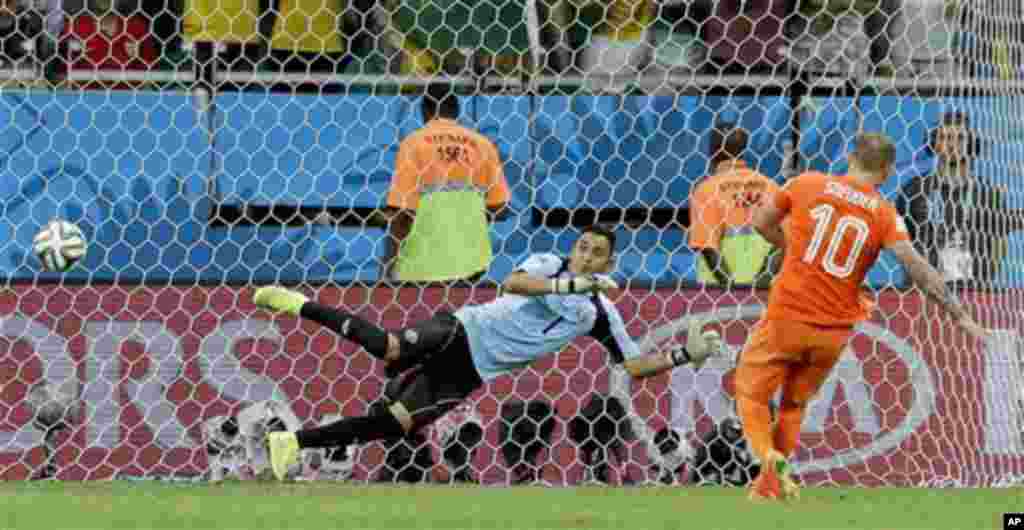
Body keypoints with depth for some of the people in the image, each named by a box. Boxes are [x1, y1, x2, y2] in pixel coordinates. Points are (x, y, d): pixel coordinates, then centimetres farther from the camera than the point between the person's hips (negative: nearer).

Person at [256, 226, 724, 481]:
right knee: (389, 347, -32)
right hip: (461, 333, -4)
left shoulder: (600, 314, 8)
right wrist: (570, 284, -31)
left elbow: (633, 364, 9)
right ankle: (303, 307, -12)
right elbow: (513, 283, -23)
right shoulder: (550, 264, -3)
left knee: (396, 425, -12)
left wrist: (683, 355, -4)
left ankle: (295, 442, -3)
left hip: (473, 373, 4)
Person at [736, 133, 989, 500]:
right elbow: (916, 266, -14)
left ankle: (769, 457, -14)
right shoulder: (884, 213, -4)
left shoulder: (808, 184, -2)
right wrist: (960, 315, -13)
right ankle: (768, 485, 22)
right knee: (795, 404, 23)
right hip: (834, 331, 2)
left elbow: (762, 222, 10)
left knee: (751, 393, 12)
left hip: (787, 318, -2)